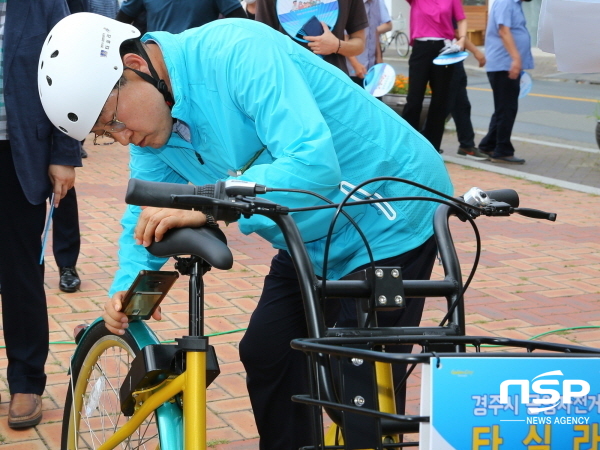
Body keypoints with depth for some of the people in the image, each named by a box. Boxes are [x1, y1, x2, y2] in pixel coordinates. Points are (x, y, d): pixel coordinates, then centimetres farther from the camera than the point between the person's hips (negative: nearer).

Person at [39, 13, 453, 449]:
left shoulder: (238, 52, -29)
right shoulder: (149, 122, -3)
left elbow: (314, 165, -39)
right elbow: (147, 216, 3)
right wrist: (127, 283, -15)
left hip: (390, 215, -8)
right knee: (265, 357, 10)